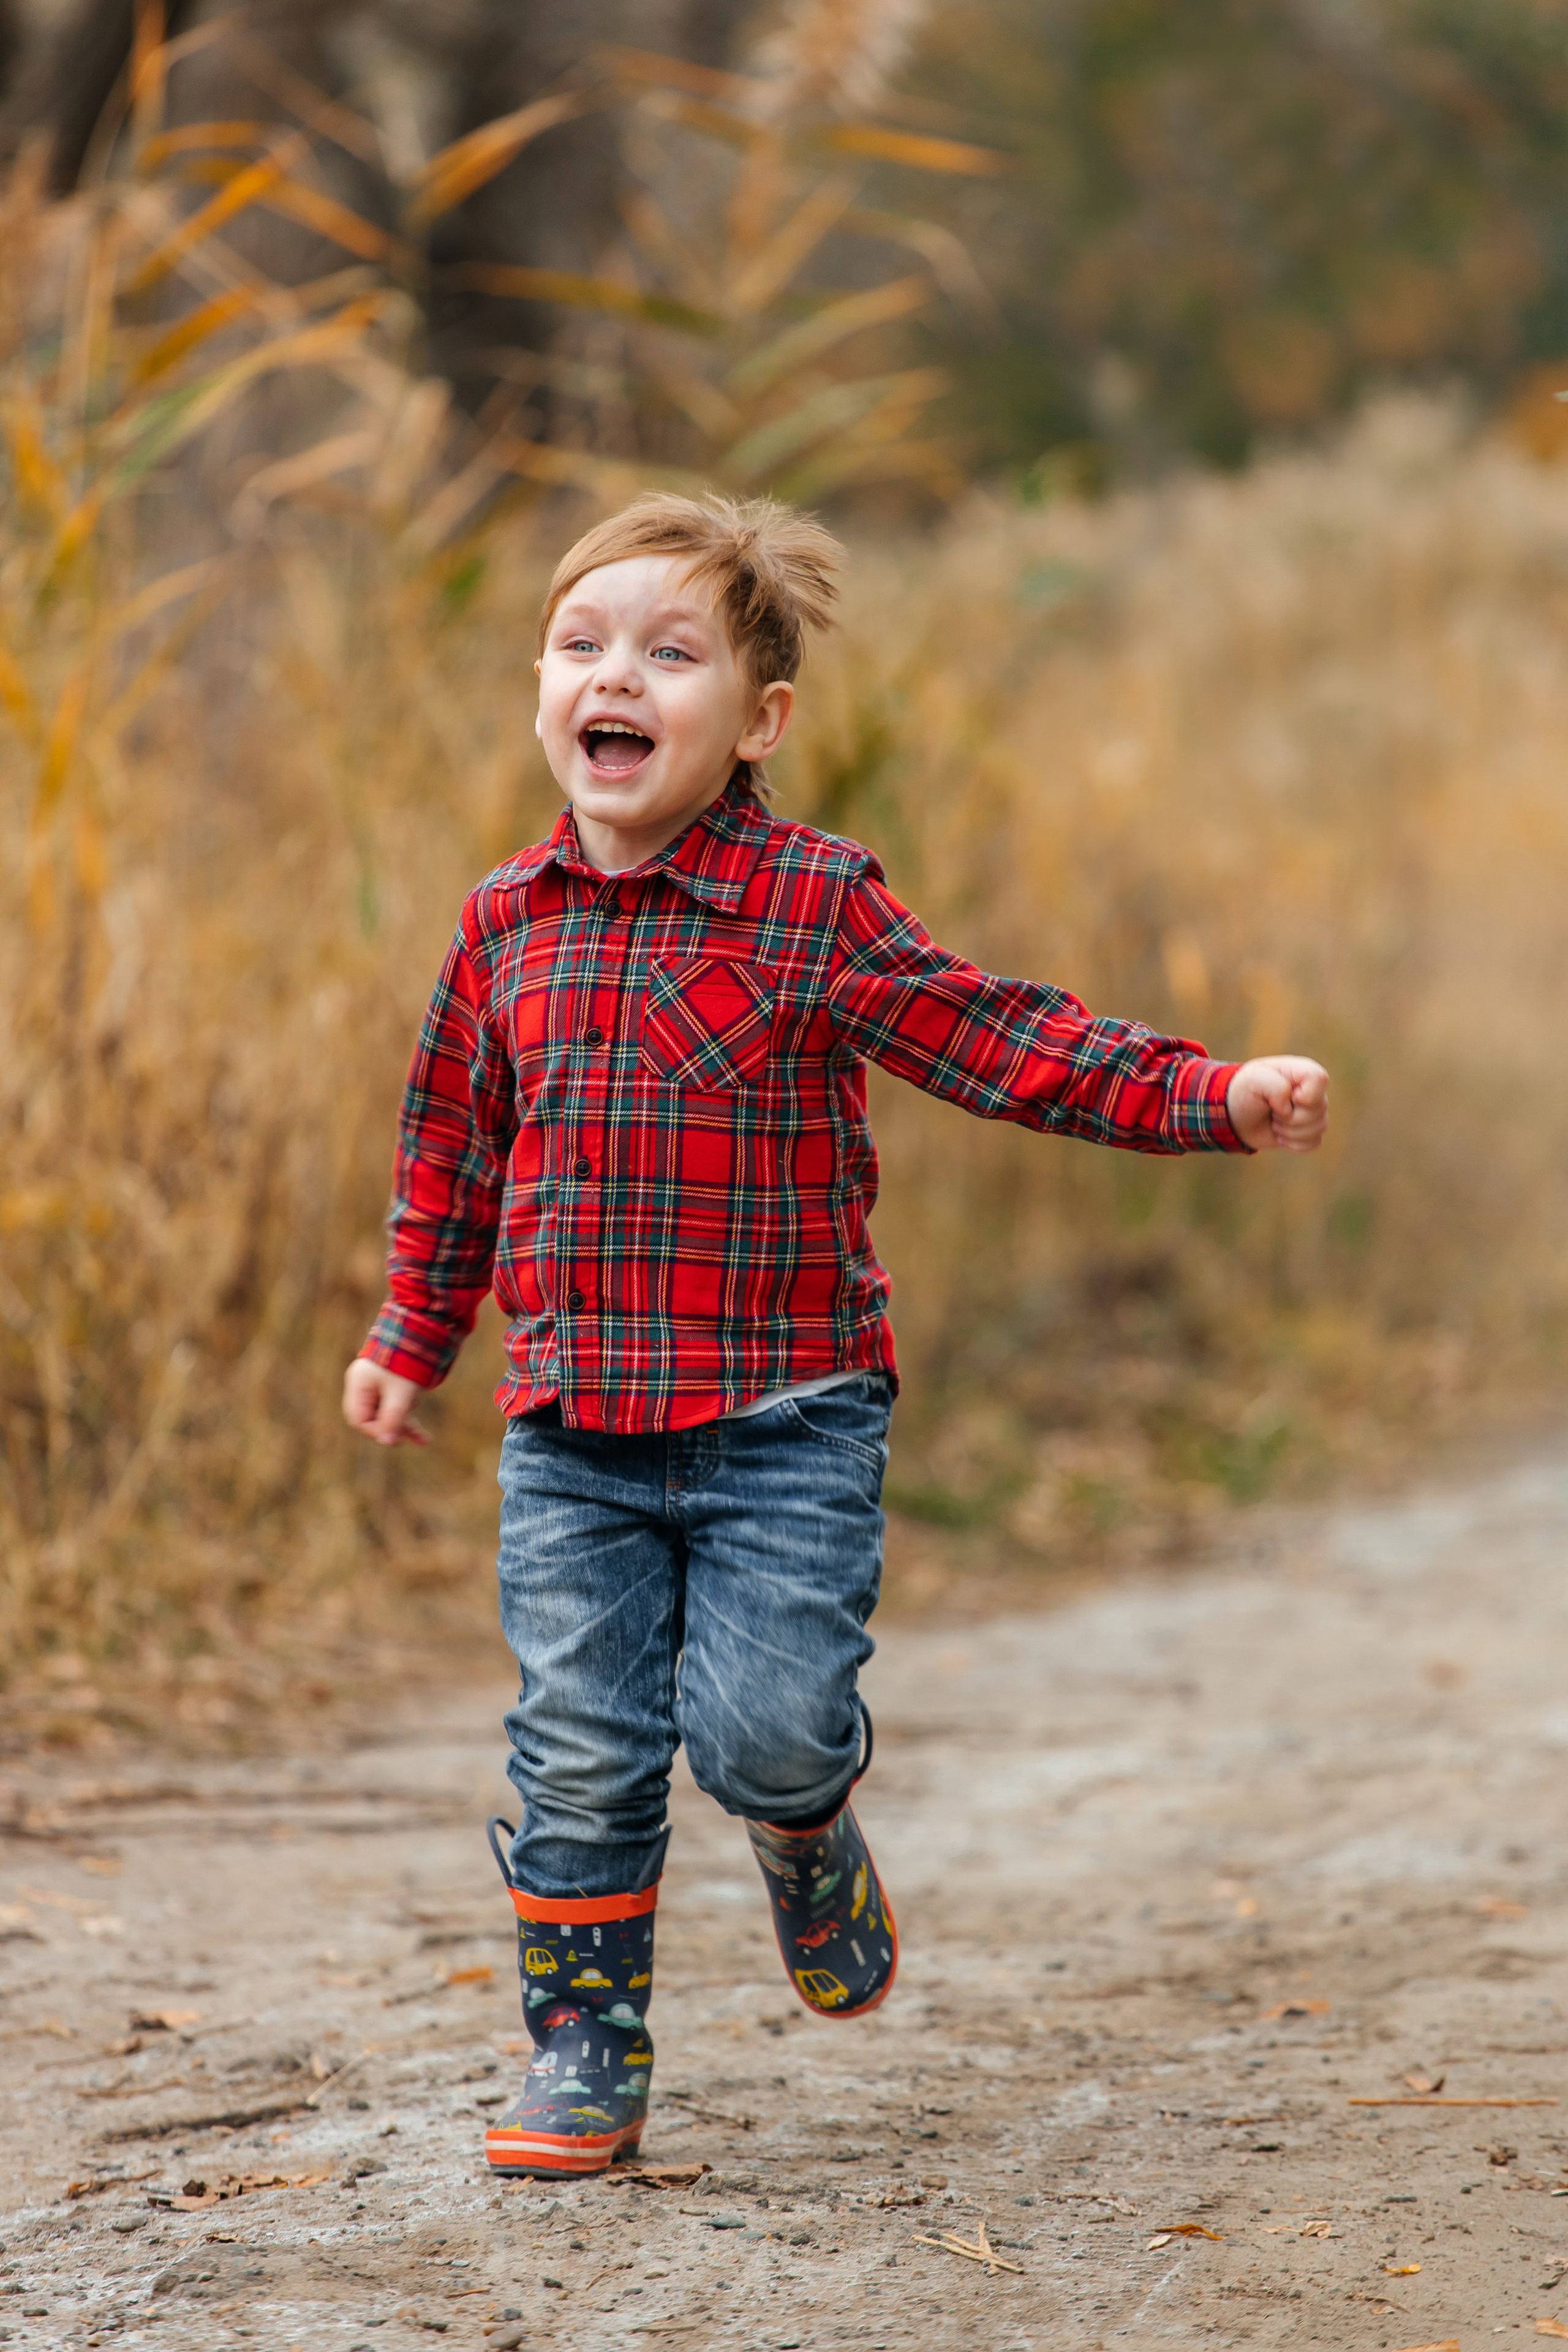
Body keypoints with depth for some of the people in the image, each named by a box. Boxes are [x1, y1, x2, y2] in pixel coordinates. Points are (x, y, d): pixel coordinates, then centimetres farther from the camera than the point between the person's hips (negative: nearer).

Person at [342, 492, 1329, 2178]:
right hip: (572, 1429, 3)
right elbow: (455, 1144, 19)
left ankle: (811, 1844, 27)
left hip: (784, 1420, -3)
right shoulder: (507, 926, 6)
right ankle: (581, 2065, 14)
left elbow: (1004, 1045, -8)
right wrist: (411, 1333, 23)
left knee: (765, 1726, -9)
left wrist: (1213, 1096, -17)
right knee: (582, 1756, 1)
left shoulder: (820, 910, -6)